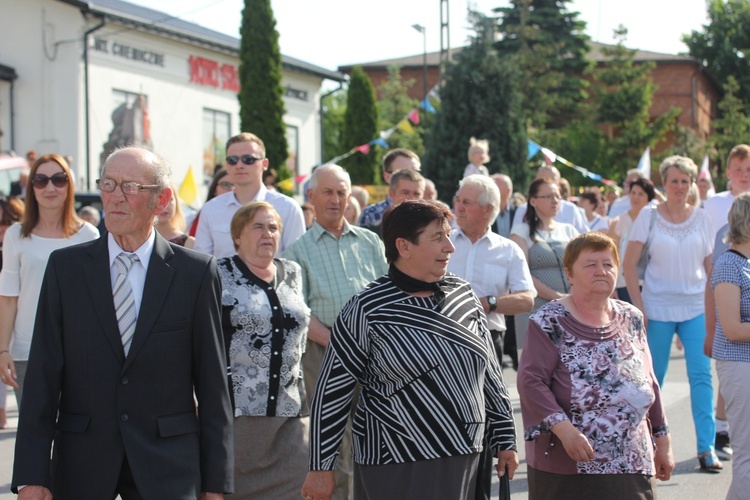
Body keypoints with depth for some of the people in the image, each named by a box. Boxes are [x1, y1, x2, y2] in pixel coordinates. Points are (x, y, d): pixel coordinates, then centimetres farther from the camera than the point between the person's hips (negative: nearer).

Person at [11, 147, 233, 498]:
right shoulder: (65, 267, 3)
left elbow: (212, 381, 0)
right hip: (81, 466, 1)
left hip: (168, 468, -1)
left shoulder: (196, 272, -1)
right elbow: (43, 377, 0)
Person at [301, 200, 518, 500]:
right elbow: (332, 389, -5)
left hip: (467, 463, 5)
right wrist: (320, 467, -4)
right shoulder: (366, 310, -9)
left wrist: (504, 440, 14)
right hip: (397, 469, -5)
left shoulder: (463, 295, 7)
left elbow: (488, 371, 15)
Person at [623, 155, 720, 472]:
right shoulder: (649, 216, -1)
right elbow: (629, 264, -1)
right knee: (653, 377, 6)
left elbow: (710, 265, 11)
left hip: (696, 308, 1)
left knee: (701, 375, -8)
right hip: (658, 308, -1)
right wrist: (638, 306, -7)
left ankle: (706, 447, -6)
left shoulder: (700, 218, 6)